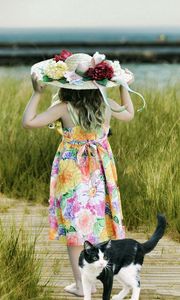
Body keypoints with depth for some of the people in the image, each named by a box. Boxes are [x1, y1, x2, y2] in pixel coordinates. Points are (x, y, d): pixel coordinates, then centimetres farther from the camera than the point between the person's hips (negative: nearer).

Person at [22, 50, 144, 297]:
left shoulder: (64, 108, -19)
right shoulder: (106, 105, -7)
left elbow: (28, 122, -17)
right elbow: (129, 114, 14)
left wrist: (37, 94, -9)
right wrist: (123, 86, 21)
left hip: (73, 172, -4)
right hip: (99, 171, 4)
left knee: (74, 225, 6)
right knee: (96, 222, 16)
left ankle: (81, 284, 9)